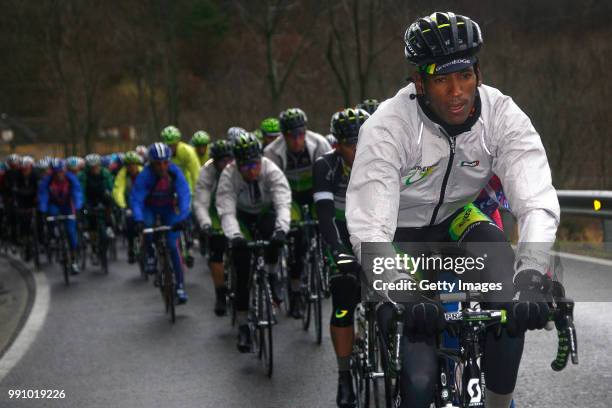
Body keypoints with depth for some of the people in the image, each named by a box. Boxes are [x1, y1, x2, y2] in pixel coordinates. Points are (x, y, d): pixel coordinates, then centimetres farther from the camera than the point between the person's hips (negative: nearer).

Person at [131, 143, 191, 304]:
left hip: (168, 209, 1)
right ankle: (150, 255, -7)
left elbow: (185, 194, -30)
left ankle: (180, 286, -4)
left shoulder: (175, 172, -25)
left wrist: (183, 216, -44)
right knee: (147, 225, -34)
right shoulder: (145, 175, -29)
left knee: (173, 245, -9)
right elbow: (136, 198, -34)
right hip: (149, 207, -1)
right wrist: (138, 220, -49)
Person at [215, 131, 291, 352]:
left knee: (272, 231, -37)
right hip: (242, 216, 0)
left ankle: (272, 276, -12)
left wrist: (282, 228, -58)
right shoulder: (228, 175, -27)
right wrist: (234, 235, -54)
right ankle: (242, 326, -4)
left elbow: (283, 203, -39)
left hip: (266, 212, 0)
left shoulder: (271, 170, -29)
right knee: (242, 273, -11)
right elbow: (226, 211, -35)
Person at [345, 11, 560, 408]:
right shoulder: (388, 126, -29)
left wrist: (532, 275, -50)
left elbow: (537, 201, -32)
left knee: (512, 305, -29)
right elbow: (370, 226, -36)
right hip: (399, 234, -3)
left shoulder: (502, 115, -22)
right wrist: (402, 296, -52)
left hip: (457, 219, 3)